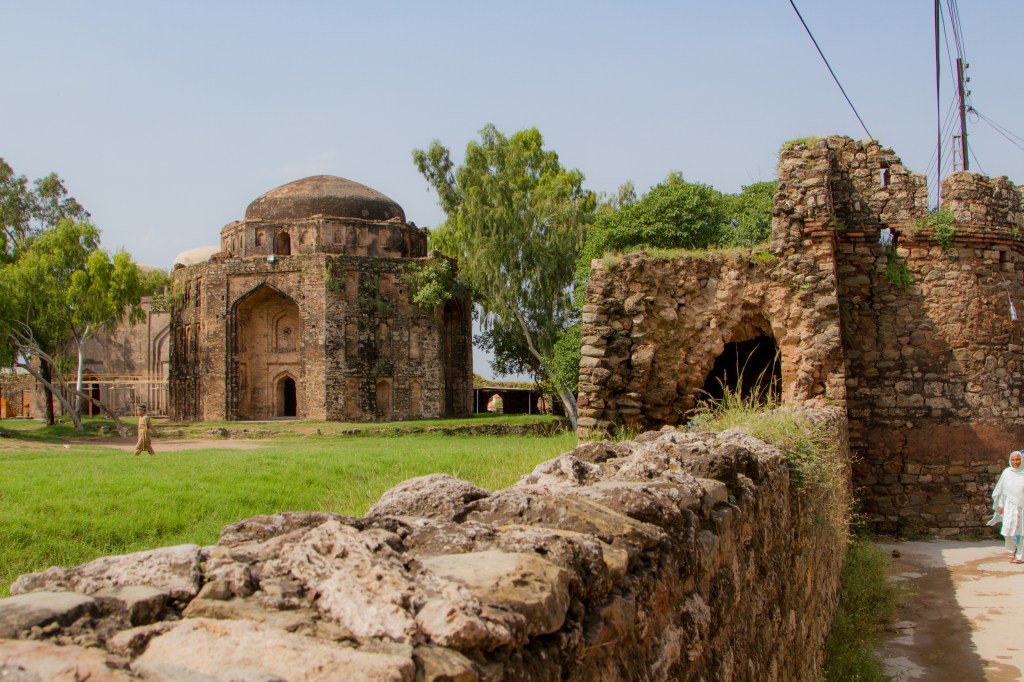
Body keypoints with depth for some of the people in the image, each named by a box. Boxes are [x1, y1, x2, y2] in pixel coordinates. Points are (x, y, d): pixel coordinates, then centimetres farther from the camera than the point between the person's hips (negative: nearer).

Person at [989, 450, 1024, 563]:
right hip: (1010, 506, 1)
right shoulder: (1006, 473, 1)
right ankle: (1013, 548, 21)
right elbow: (1001, 490, 9)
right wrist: (1000, 504, 7)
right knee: (1008, 529, -7)